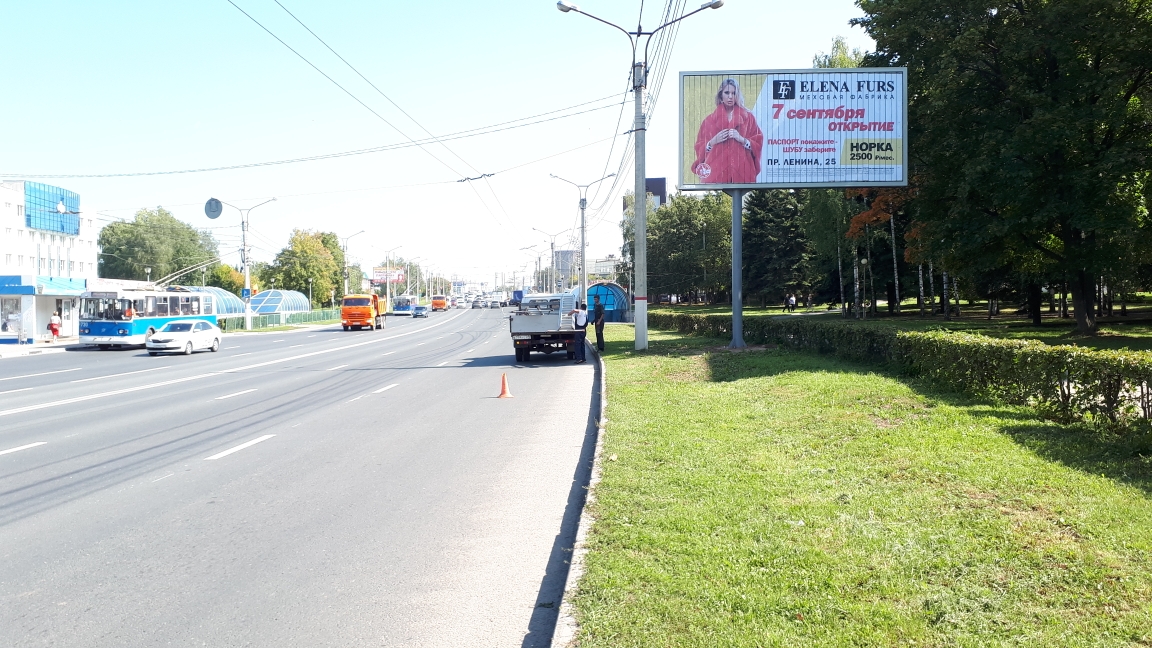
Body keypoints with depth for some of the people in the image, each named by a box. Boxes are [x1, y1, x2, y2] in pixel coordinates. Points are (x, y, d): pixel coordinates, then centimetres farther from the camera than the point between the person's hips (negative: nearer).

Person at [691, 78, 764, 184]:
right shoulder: (710, 119, 12)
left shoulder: (747, 117, 10)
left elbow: (758, 144, 6)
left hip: (741, 171, 0)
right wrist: (713, 141, -7)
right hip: (716, 171, 0)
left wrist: (742, 140, -10)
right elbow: (700, 148, 11)